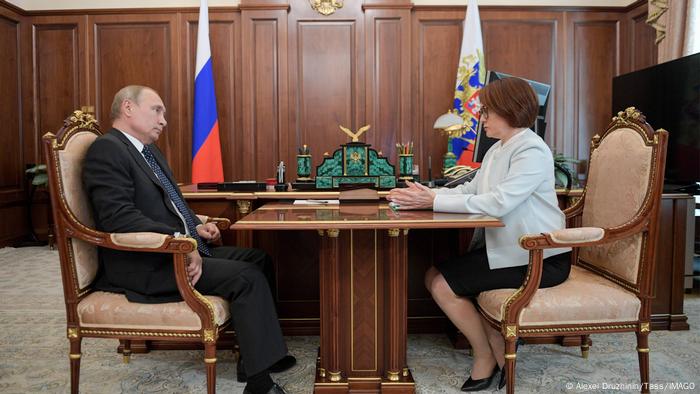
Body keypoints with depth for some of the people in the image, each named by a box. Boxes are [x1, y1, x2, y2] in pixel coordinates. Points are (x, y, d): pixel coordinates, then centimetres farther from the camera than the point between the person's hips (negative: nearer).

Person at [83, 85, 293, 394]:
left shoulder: (151, 152, 19)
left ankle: (255, 353, 12)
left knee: (258, 259, 5)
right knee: (246, 276, -20)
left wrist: (196, 226, 6)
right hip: (147, 266, -10)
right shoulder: (106, 149, -12)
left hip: (178, 249, 10)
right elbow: (119, 217, -24)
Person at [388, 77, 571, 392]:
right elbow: (471, 189, 9)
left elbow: (498, 202, -28)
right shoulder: (498, 150, 12)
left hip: (539, 258, -9)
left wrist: (434, 202, -26)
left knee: (443, 284, -13)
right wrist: (427, 194, -6)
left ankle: (486, 357, 10)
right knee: (435, 276, 1)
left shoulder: (533, 151, -17)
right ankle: (498, 348, 11)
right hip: (505, 246, 9)